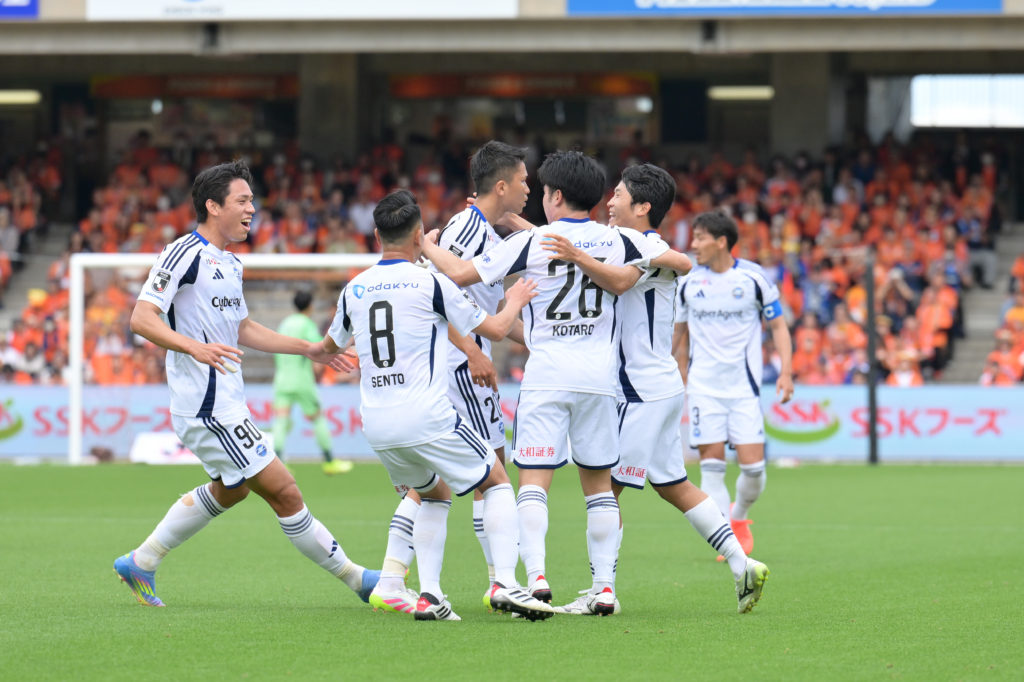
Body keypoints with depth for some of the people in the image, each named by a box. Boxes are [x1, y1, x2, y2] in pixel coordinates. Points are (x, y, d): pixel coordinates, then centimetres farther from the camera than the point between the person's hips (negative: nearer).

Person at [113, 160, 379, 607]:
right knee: (282, 491, -7)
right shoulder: (185, 254, -14)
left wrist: (308, 349, 24)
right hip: (207, 407, -11)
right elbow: (141, 319, -20)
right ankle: (353, 577, -1)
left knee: (229, 490, 26)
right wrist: (195, 348, -35)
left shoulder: (230, 264, 15)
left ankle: (140, 563, 31)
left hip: (225, 401, 11)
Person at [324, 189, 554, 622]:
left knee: (436, 494, 25)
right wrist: (515, 301, 22)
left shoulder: (354, 289, 8)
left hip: (376, 425, 5)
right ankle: (504, 583, -7)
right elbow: (494, 329, 2)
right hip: (427, 419, -5)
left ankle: (428, 594, 9)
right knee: (497, 484, 10)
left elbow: (332, 343, 28)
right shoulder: (430, 283, -6)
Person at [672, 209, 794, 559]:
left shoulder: (753, 277, -3)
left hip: (744, 386, -1)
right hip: (703, 385, 1)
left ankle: (738, 517, 23)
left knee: (753, 467, -7)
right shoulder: (688, 283, 4)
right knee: (711, 465, -8)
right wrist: (679, 383, 19)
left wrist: (786, 371, -8)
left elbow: (778, 325, 4)